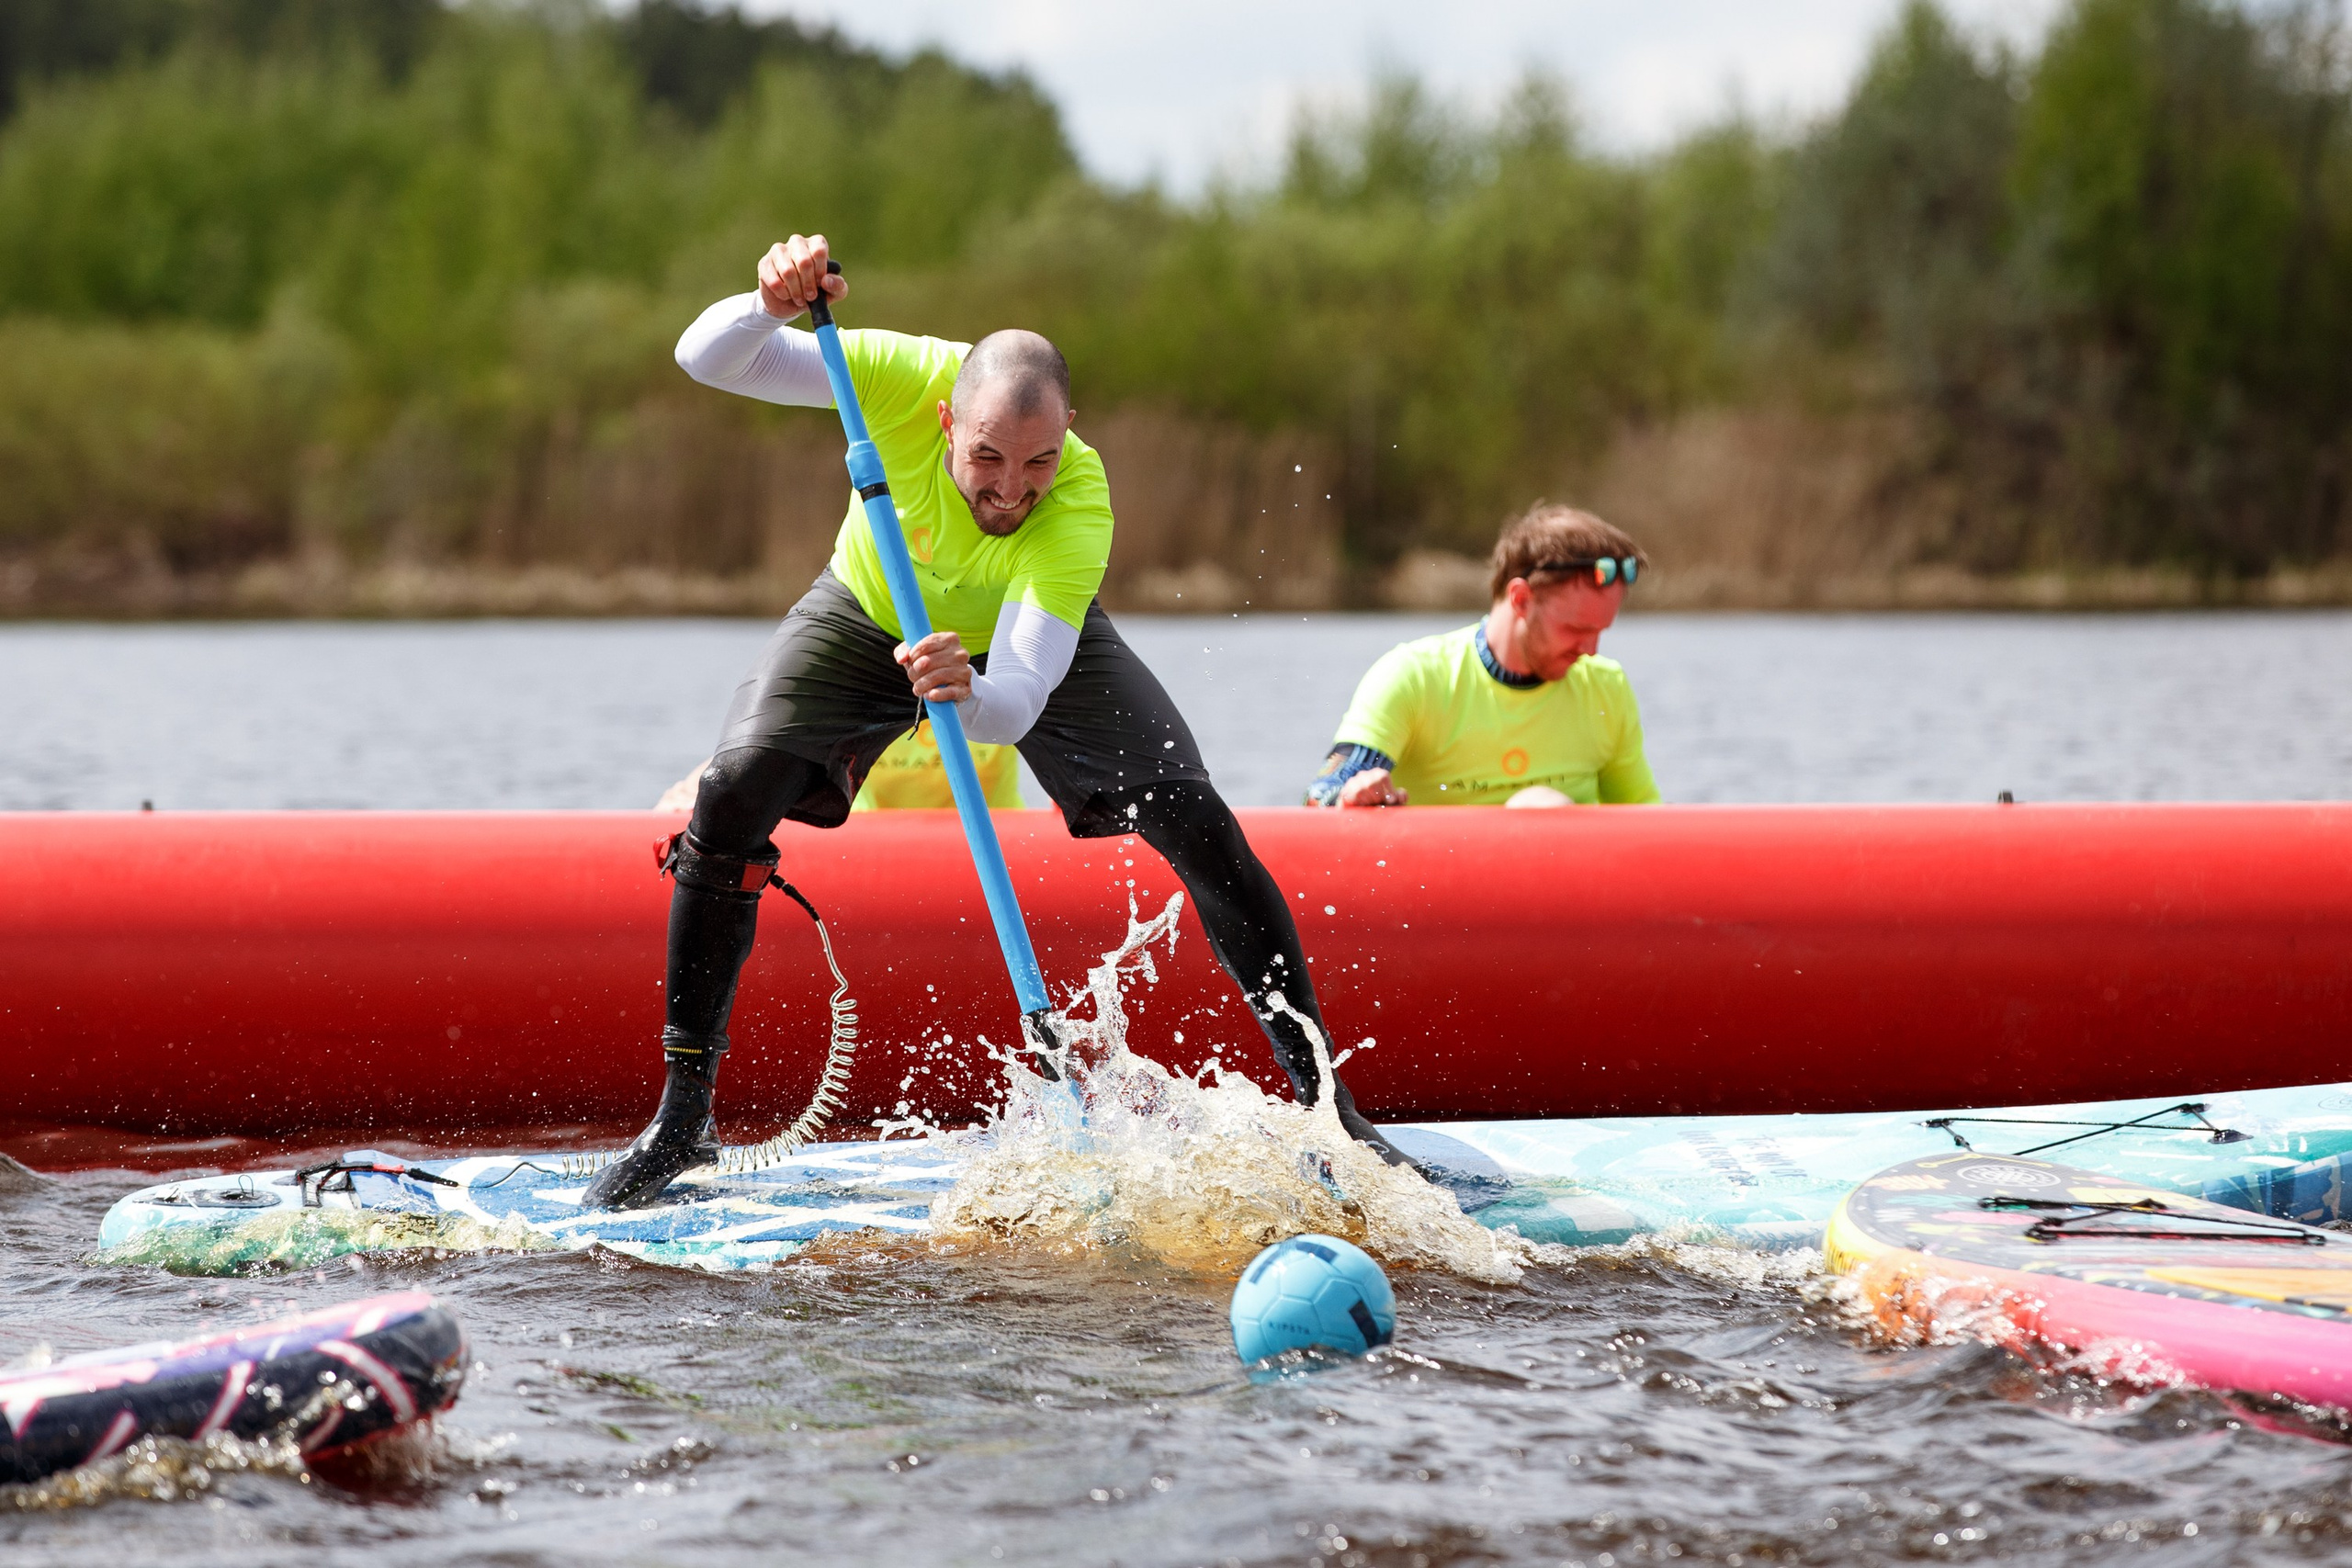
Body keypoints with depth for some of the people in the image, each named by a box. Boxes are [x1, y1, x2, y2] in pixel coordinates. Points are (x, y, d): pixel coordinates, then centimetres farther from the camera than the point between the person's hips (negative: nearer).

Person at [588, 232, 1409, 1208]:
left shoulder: (1079, 507, -39)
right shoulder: (907, 378, -35)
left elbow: (1016, 705, -47)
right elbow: (707, 359, -33)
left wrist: (969, 690, -70)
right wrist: (771, 303, -54)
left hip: (1031, 645, -1)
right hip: (870, 618, 1)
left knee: (1196, 823, -17)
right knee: (733, 791, -22)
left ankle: (1324, 1097, -2)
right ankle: (683, 1117, -10)